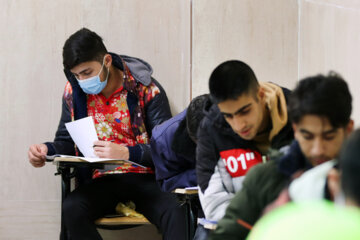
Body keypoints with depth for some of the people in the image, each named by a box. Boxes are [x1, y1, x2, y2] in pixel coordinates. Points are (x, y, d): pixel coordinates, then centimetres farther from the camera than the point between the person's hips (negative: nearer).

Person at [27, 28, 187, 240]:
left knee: (176, 213, -35)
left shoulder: (146, 89, -5)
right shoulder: (74, 92, 6)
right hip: (103, 180, 3)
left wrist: (126, 153, -26)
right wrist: (47, 150, -6)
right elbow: (67, 141, 17)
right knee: (72, 209, -30)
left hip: (145, 178, -3)